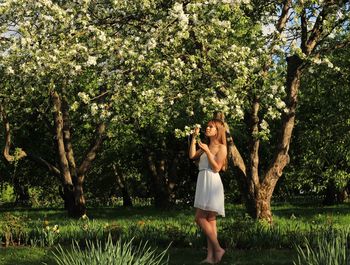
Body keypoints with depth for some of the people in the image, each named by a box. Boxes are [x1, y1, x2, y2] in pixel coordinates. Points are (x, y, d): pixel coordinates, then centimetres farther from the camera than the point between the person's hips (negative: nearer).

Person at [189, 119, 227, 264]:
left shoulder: (221, 147, -2)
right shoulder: (206, 146, 20)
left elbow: (216, 168, -10)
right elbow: (192, 155, 8)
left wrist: (207, 152, -16)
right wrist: (194, 138, 5)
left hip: (212, 184, -8)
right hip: (203, 184, 8)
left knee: (200, 218, -12)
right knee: (210, 220, 4)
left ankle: (217, 249, -9)